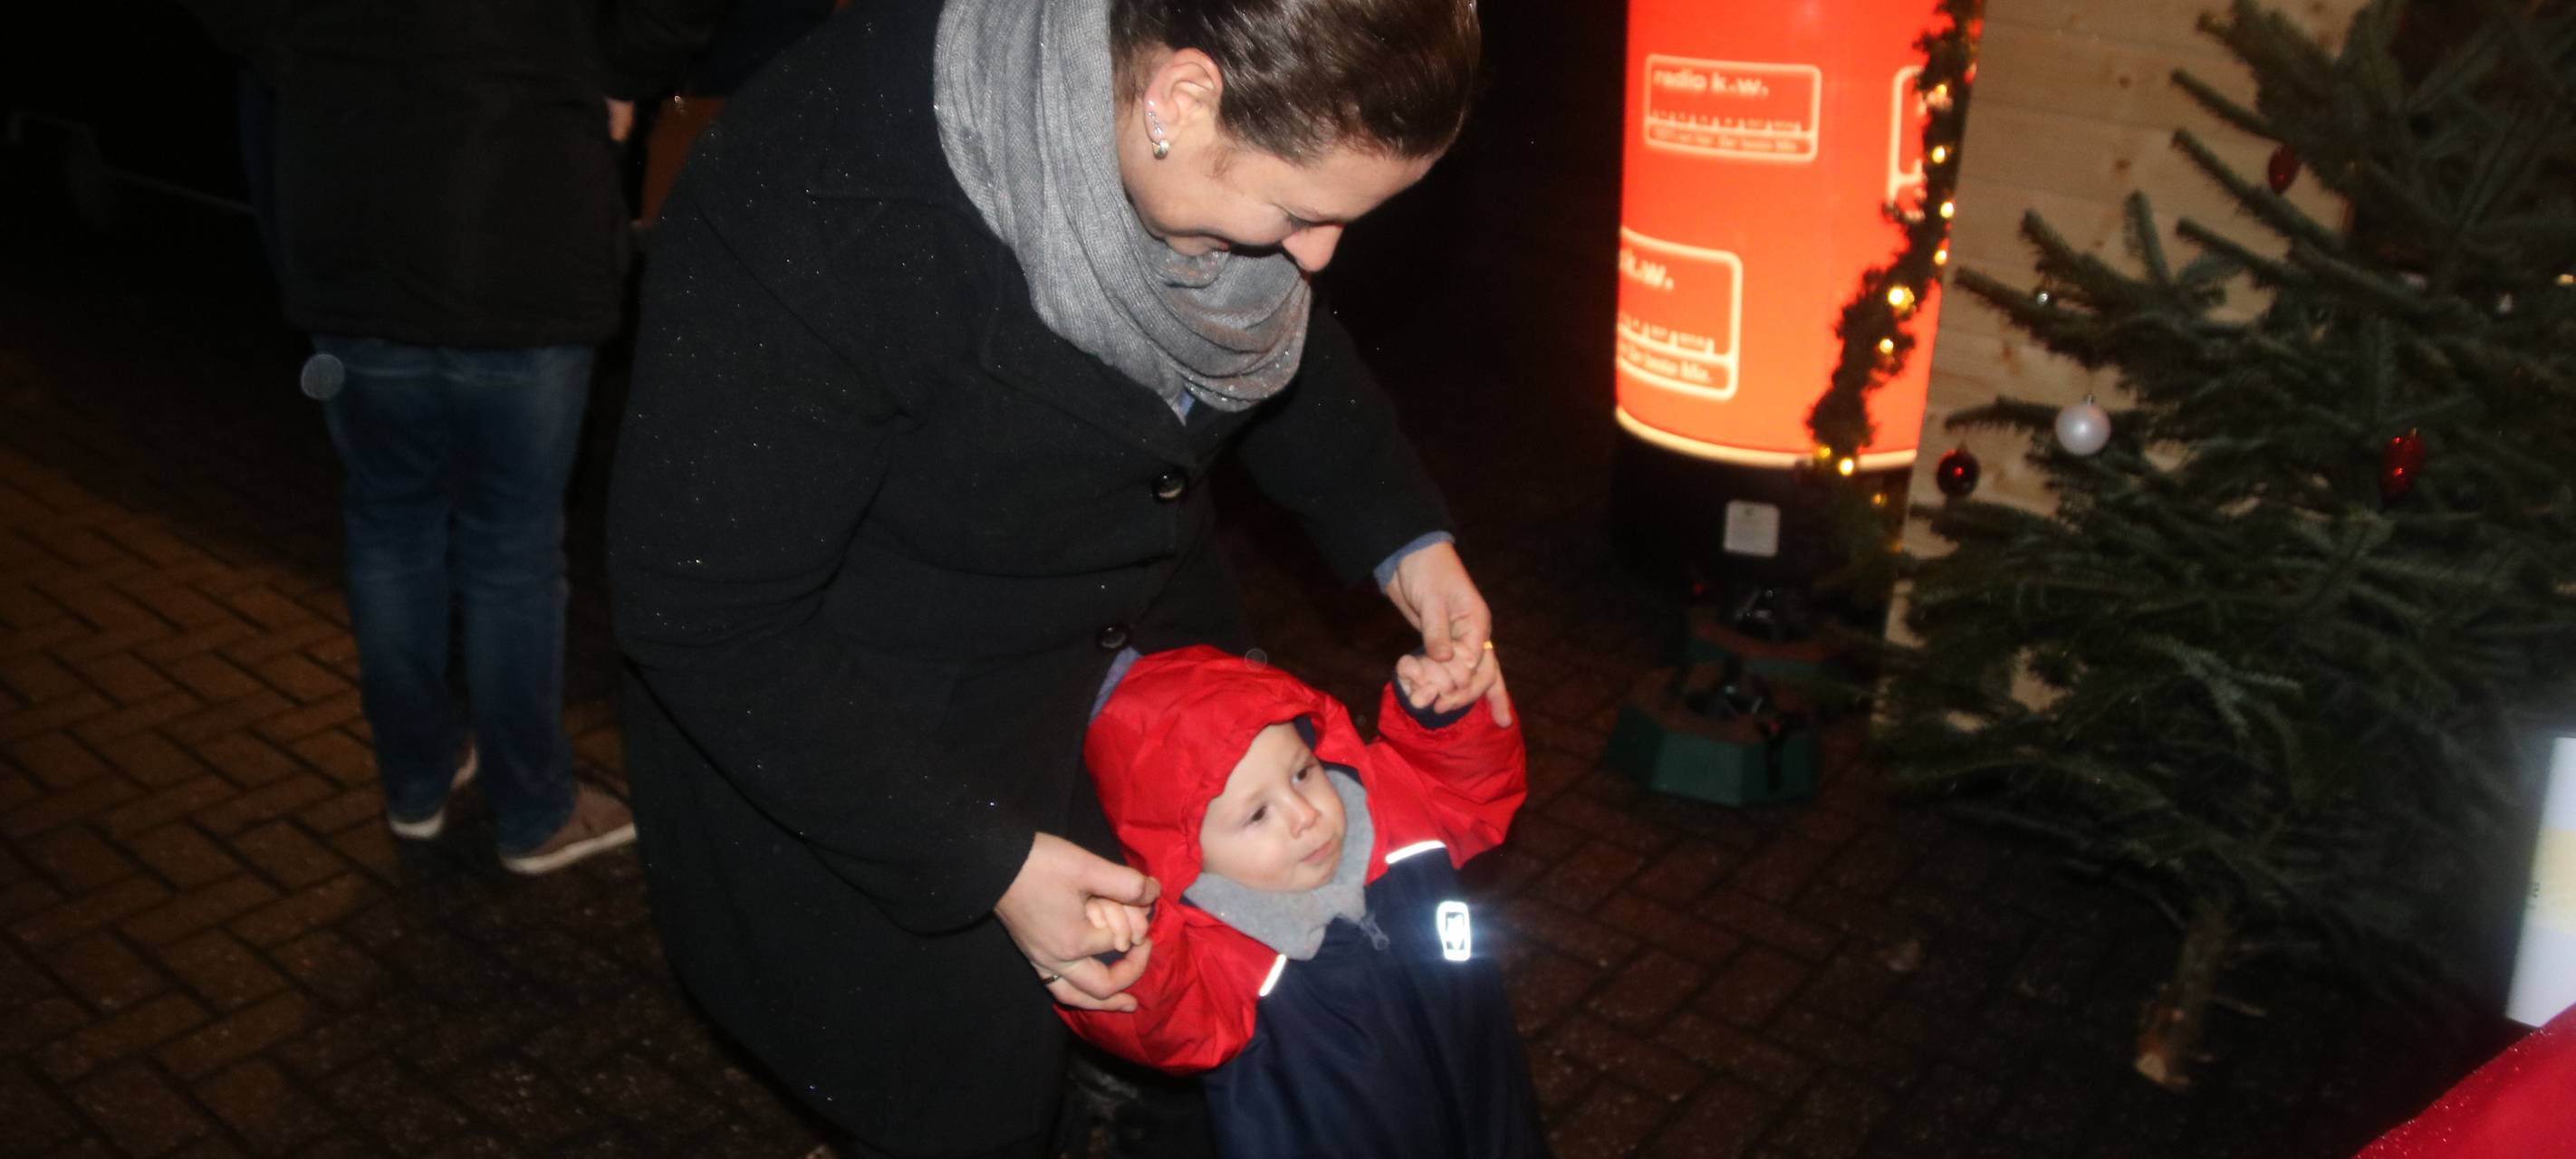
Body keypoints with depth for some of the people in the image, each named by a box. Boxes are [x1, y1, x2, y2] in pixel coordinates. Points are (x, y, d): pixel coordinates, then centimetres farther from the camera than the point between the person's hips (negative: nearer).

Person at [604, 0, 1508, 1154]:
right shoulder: (818, 207, -36)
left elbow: (1282, 332, 7)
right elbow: (706, 614, -27)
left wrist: (1400, 534, -6)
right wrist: (984, 862, -25)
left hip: (1152, 628, 6)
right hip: (858, 735, -6)